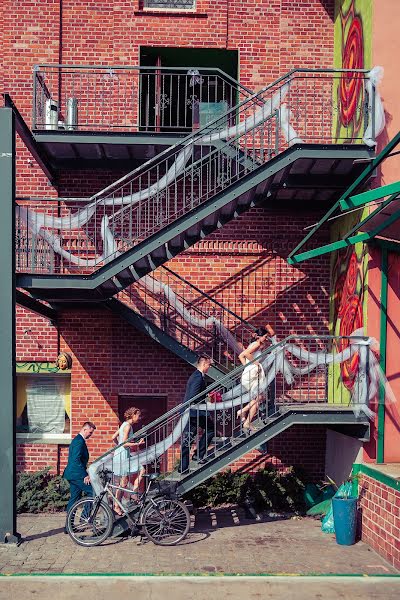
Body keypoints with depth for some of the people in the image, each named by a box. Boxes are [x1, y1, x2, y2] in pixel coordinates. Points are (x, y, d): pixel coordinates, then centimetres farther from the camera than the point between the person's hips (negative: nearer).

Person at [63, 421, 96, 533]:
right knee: (92, 491, -6)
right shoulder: (79, 441, -16)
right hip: (76, 474, -10)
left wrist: (85, 473, 22)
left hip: (73, 474, 10)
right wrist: (85, 475, -21)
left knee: (74, 499, 12)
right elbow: (76, 460, -23)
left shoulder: (78, 440, 17)